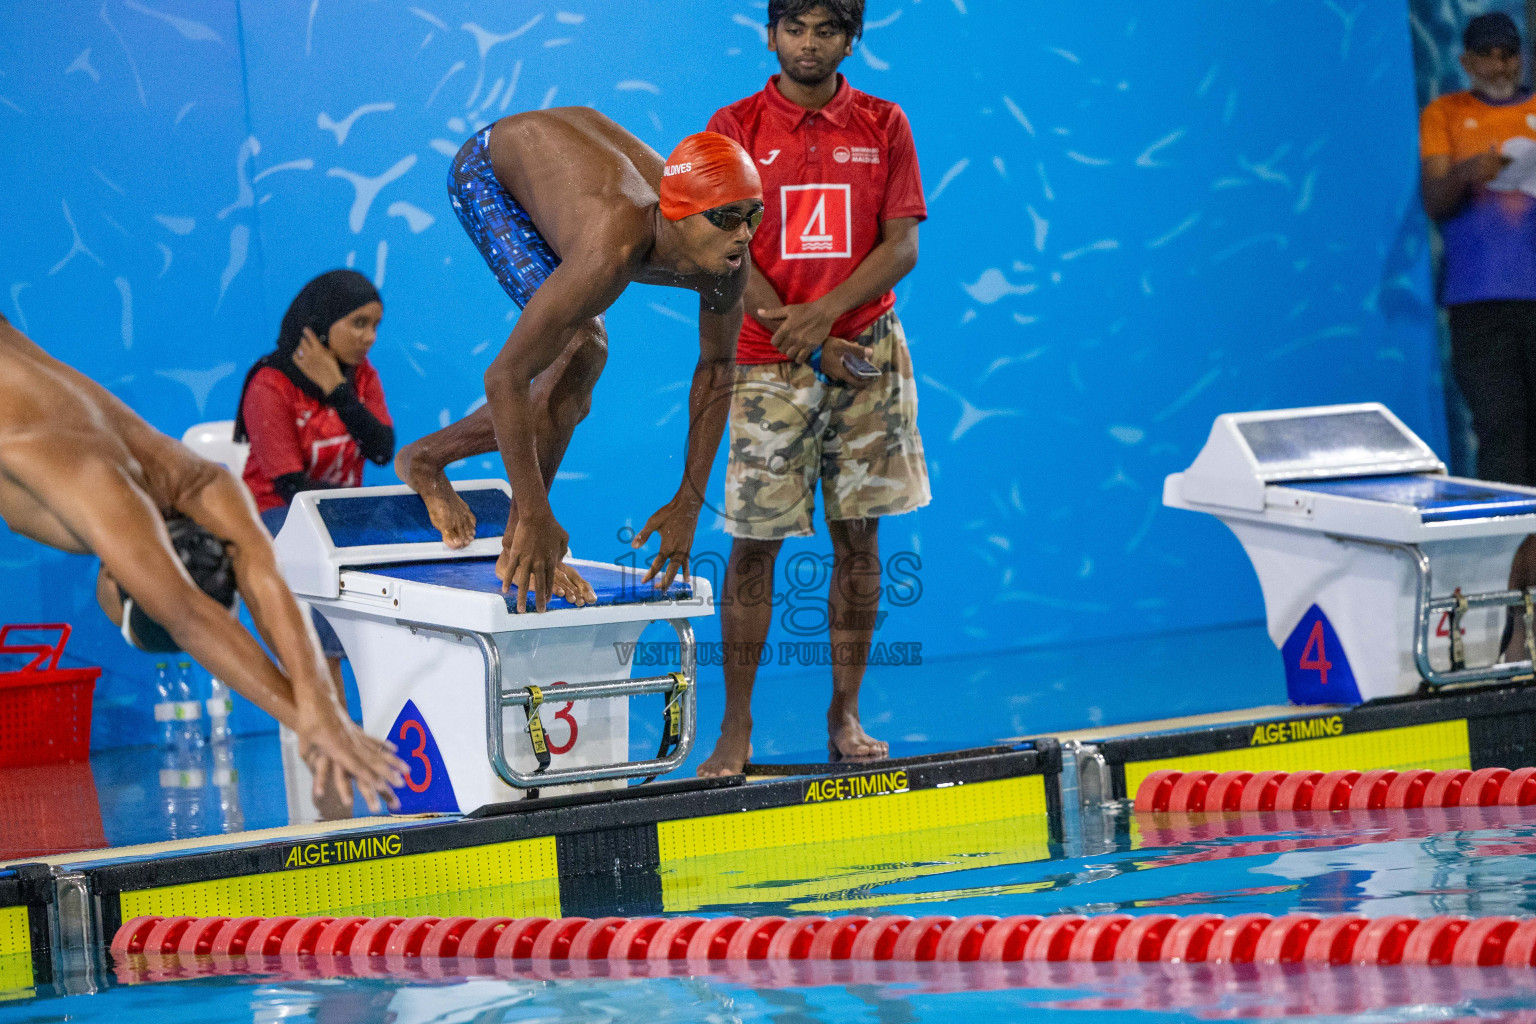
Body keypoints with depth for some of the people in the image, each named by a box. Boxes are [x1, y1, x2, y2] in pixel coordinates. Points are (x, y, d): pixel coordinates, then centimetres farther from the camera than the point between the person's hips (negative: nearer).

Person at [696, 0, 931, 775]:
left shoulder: (883, 126, 6)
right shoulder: (736, 127, 2)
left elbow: (902, 246, 0)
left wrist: (825, 313, -13)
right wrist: (787, 325, -16)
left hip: (868, 353, 2)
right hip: (768, 360, -2)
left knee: (858, 536, 4)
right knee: (753, 542, -3)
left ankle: (845, 718, 12)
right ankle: (736, 729, 1)